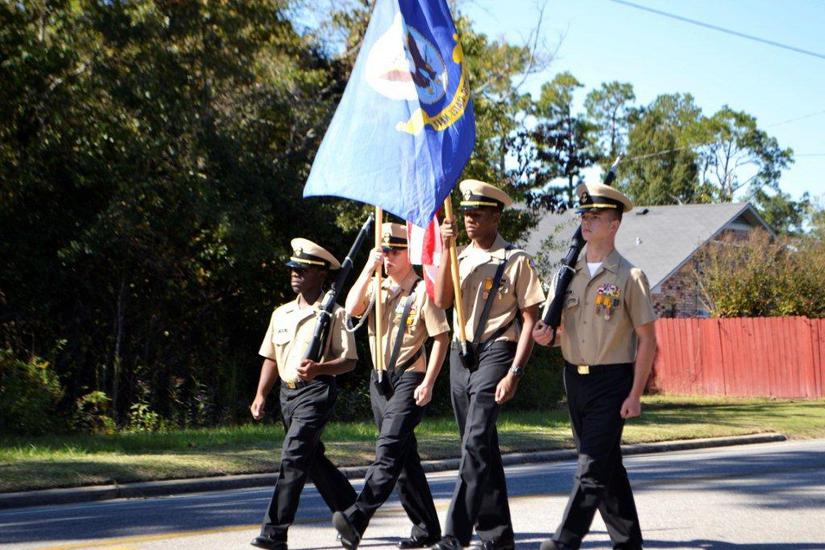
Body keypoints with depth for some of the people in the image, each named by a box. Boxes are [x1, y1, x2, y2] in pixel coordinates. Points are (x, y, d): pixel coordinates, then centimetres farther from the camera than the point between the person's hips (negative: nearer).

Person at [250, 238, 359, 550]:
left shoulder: (333, 313, -6)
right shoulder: (281, 314, 14)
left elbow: (349, 361, -8)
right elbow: (271, 358, 19)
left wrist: (319, 369, -26)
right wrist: (261, 395, 9)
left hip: (316, 393, -8)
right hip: (288, 393, 8)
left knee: (293, 460, -16)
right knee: (313, 459, 16)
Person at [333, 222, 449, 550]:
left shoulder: (423, 290, -4)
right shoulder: (376, 288, 13)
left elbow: (441, 337, -7)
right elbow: (352, 309, -5)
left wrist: (428, 383, -14)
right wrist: (369, 269, -11)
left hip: (410, 378, -7)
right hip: (380, 379, 7)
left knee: (389, 448, -19)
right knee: (404, 455, 10)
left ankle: (356, 519, -31)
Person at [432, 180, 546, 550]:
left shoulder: (515, 261, -3)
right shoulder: (460, 259, 14)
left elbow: (530, 320, -6)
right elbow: (442, 301, -2)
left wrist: (514, 372, -14)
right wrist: (446, 249, -9)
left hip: (495, 352, -7)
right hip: (461, 354, 7)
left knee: (475, 444, -17)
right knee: (481, 449, 12)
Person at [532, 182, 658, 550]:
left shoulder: (629, 276, -6)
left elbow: (647, 340, -6)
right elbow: (551, 320, 17)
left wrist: (635, 395, -12)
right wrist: (544, 333, -9)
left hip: (612, 381, -6)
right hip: (575, 378, 6)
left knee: (592, 465, -11)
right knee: (606, 464, 13)